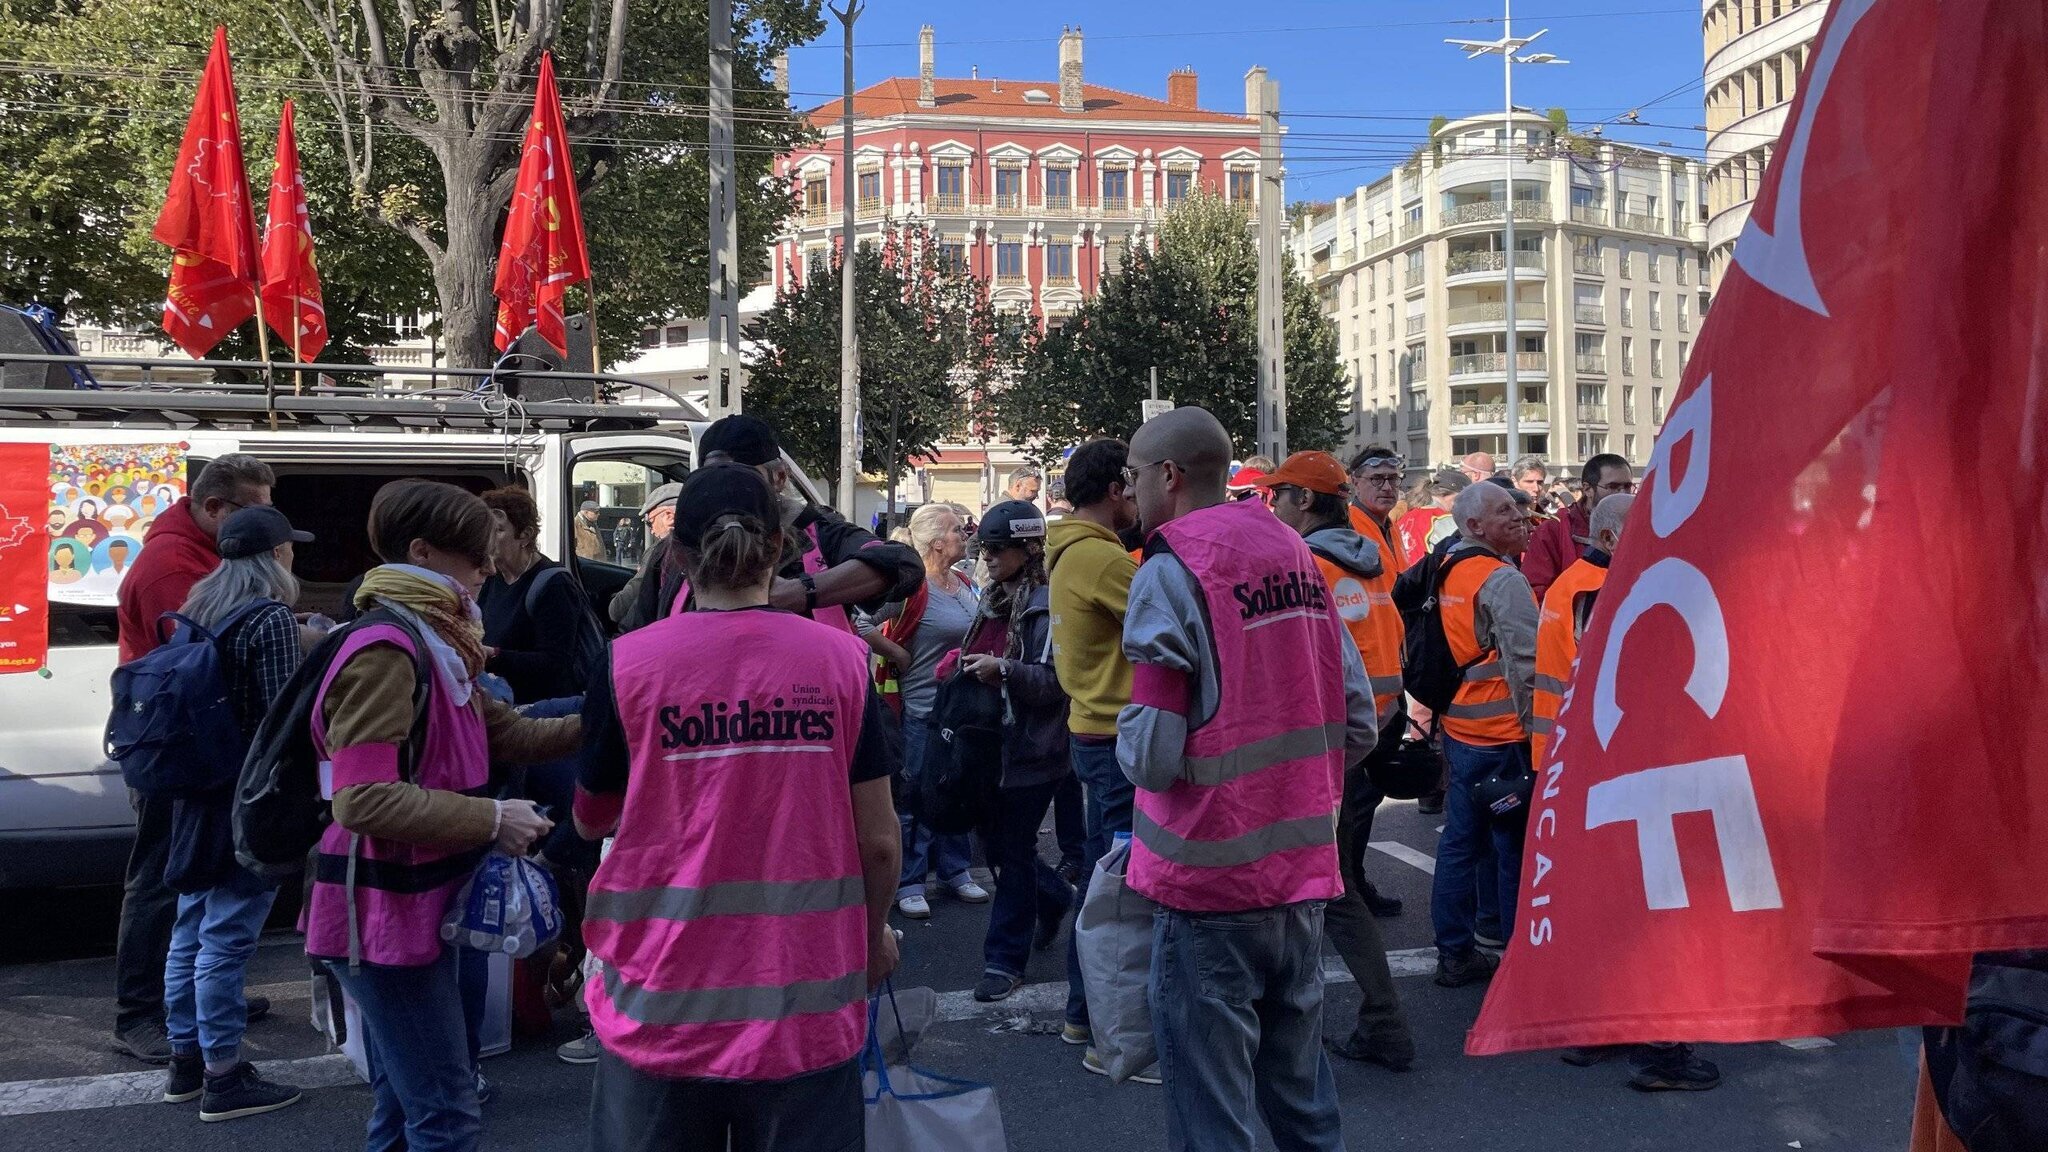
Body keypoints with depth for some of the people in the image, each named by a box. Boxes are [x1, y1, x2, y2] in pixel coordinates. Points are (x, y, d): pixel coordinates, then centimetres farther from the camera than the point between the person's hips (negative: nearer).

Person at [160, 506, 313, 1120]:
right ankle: (223, 1078, 5)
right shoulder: (271, 618, -16)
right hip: (249, 799, -9)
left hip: (197, 794, 9)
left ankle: (186, 1059, 28)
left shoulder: (197, 610, 10)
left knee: (192, 930, 16)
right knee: (226, 937, -3)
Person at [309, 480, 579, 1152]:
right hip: (384, 915, -10)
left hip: (411, 908, 10)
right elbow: (364, 801, -28)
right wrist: (491, 820, -25)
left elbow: (501, 733, 14)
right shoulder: (386, 650, -21)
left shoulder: (432, 642, 11)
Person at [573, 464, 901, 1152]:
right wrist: (875, 935, 16)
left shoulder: (630, 664, -7)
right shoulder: (841, 659, -6)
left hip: (664, 1014, 0)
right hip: (807, 1017, 0)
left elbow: (591, 819, 8)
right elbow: (878, 841, -2)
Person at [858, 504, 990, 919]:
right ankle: (909, 883, 14)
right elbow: (868, 631, -23)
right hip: (924, 709, -8)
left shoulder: (964, 585, 8)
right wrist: (907, 661, -15)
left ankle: (955, 869, 30)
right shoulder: (913, 588, -17)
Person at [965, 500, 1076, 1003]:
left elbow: (1057, 680, -19)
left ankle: (1005, 959, 13)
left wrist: (1004, 669, -29)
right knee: (995, 840, 17)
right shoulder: (995, 598, 12)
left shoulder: (1046, 605, -14)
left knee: (1012, 851, 1)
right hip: (991, 741, 8)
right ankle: (1054, 896, 42)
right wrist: (963, 667, 6)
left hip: (1030, 749, -8)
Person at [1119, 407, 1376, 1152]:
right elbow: (1358, 726, 7)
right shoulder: (1297, 556, 7)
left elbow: (1153, 755, -17)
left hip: (1210, 877, -7)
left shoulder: (1170, 573, -13)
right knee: (1301, 1089, 19)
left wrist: (1124, 741, 4)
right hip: (1302, 870, 7)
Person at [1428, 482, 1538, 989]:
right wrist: (1538, 726, -11)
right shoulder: (1503, 579, -16)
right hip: (1502, 736, -8)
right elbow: (1526, 665, -18)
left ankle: (1455, 953, 21)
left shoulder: (1448, 572, 11)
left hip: (1457, 731, 8)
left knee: (1459, 841, 13)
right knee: (1514, 849, 1)